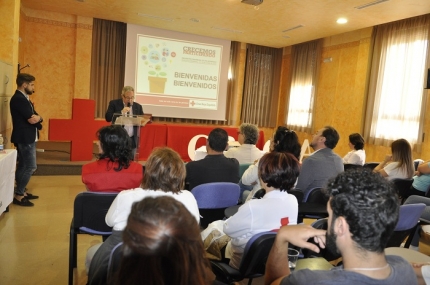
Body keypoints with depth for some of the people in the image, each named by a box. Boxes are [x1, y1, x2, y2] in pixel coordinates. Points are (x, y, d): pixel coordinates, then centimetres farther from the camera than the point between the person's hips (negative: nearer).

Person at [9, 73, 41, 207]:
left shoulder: (24, 98, 15)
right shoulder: (18, 99, -17)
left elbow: (34, 117, 9)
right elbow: (31, 119, -24)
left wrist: (38, 118, -12)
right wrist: (37, 118, -4)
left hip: (27, 138, 10)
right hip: (24, 138, -10)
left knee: (23, 166, 15)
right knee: (31, 167, -7)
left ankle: (21, 191, 25)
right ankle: (18, 195, 2)